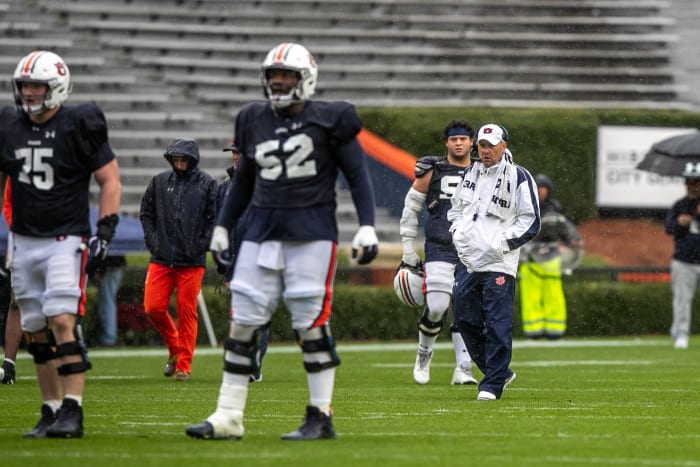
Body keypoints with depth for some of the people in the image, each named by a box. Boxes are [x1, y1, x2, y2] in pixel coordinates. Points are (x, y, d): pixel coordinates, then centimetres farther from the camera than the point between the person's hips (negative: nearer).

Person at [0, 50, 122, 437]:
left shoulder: (78, 126, -8)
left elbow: (110, 180, -4)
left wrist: (105, 233, -12)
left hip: (67, 239, -6)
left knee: (61, 321, -17)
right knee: (35, 331, 6)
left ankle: (72, 411, -16)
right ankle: (51, 410, 15)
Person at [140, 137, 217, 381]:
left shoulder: (207, 184, 1)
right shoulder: (159, 182, 8)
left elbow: (214, 218, 1)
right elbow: (146, 213, 14)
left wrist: (201, 245, -7)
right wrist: (152, 240, 3)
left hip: (192, 261, -3)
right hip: (161, 259, 3)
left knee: (187, 313, -1)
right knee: (153, 307, -3)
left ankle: (184, 365, 7)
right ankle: (175, 348, 21)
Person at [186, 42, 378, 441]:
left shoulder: (328, 121, -4)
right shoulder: (254, 122, 10)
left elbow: (358, 174, 0)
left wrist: (368, 227, -8)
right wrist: (223, 226, 22)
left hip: (311, 234, -5)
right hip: (262, 232, 5)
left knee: (312, 324, -5)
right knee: (243, 322, 0)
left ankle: (321, 418, 3)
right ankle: (228, 416, 3)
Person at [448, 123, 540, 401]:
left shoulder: (518, 177, -4)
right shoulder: (471, 174, 14)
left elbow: (530, 221, -5)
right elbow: (456, 209, 27)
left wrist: (502, 243, -12)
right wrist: (458, 234, 10)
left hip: (498, 264, -7)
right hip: (467, 262, 7)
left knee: (497, 326, -8)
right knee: (465, 320, 7)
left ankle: (492, 384, -3)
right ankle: (500, 372, 21)